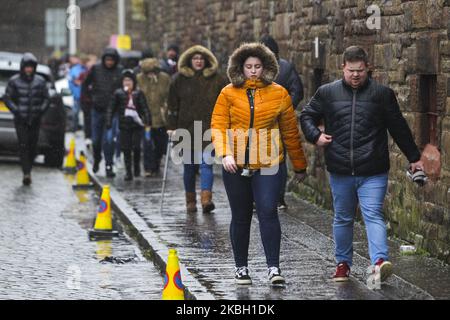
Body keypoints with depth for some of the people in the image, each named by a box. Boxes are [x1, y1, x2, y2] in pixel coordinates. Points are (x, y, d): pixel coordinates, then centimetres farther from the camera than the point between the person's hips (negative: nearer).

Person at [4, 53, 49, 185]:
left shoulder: (40, 81, 5)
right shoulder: (14, 81, 0)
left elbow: (46, 99, 10)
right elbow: (7, 99, 2)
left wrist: (40, 112, -4)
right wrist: (17, 111, -9)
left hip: (35, 120, 2)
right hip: (20, 120, -2)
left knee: (33, 147, 3)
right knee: (23, 146, -13)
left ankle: (28, 170, 19)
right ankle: (26, 173, -20)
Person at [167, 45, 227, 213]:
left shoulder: (217, 79, 4)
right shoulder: (179, 79, 6)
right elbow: (173, 105, 7)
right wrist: (172, 127, 2)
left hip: (209, 128, -2)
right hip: (186, 128, 2)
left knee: (206, 162, -13)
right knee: (189, 166, 8)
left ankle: (206, 198, -21)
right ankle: (190, 200, 17)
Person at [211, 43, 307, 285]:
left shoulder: (278, 94, 4)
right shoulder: (229, 93, 2)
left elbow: (290, 131, 9)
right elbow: (219, 126, -3)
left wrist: (299, 166, 14)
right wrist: (225, 154, -20)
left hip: (267, 165, -1)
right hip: (236, 165, 1)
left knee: (268, 213, -13)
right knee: (240, 217, 10)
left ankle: (274, 267, -10)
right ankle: (241, 268, 21)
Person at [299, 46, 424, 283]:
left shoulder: (382, 94, 3)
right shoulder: (327, 93, 6)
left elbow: (399, 128, 9)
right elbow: (307, 116, 19)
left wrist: (414, 158, 13)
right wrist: (316, 136, -1)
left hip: (373, 173, -3)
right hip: (340, 172, 3)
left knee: (373, 215, -14)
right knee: (343, 218, 13)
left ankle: (380, 261, -24)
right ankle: (343, 263, 26)